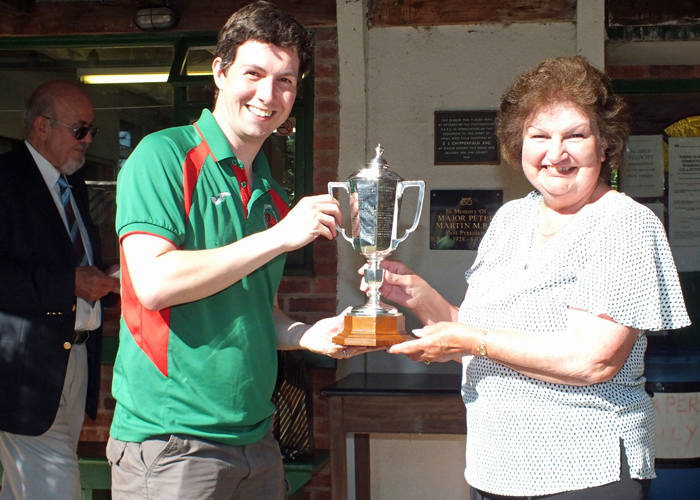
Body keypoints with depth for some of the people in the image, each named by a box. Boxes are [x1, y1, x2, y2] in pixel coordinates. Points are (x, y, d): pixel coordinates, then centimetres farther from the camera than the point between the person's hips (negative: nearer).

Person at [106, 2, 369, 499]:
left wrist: (308, 335, -1)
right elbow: (153, 283, -20)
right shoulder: (164, 155, -8)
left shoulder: (272, 195, 13)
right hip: (170, 443, -7)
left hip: (255, 438, 7)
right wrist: (281, 236, -18)